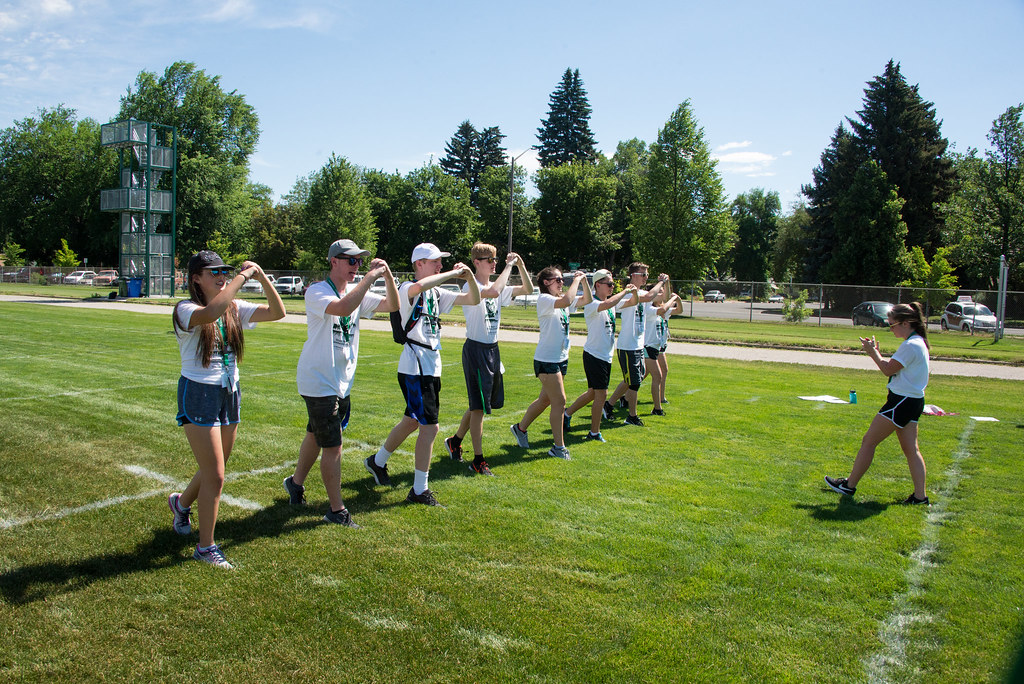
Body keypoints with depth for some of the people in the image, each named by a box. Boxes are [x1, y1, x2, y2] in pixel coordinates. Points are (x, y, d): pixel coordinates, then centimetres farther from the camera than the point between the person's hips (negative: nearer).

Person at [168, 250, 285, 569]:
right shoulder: (186, 310, -12)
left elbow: (277, 312, -3)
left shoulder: (235, 309, 5)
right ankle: (206, 548, 11)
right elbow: (211, 313, -36)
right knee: (215, 475, -5)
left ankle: (181, 502, 51)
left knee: (214, 470, 18)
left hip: (230, 393, 6)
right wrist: (243, 275, -29)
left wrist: (262, 277, -13)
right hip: (199, 393, -6)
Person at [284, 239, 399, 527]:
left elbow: (392, 305, 0)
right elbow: (343, 308, -36)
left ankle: (296, 482, 44)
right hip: (319, 382, -8)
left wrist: (387, 275, -14)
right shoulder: (317, 292, -16)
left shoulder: (358, 293, 7)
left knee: (317, 436, 23)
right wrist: (371, 276, -33)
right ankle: (337, 510, 7)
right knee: (332, 447, -5)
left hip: (342, 381, 8)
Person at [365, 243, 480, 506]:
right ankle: (419, 490, 2)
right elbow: (418, 286, -39)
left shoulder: (437, 293, 13)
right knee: (430, 427, -9)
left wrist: (470, 277, -5)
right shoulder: (408, 289, -12)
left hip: (432, 366, 9)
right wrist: (452, 273, -28)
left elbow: (474, 299, 13)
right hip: (414, 368, -9)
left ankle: (377, 461, 41)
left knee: (413, 421, 21)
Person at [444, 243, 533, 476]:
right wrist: (509, 266, -22)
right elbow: (493, 292, -34)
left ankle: (455, 440, 35)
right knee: (479, 406, -4)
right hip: (476, 350, -8)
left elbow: (528, 289, 14)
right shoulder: (471, 286, -13)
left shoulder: (497, 287, 12)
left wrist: (521, 264, 2)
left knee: (481, 404, 16)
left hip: (492, 350, 8)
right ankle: (478, 461, 4)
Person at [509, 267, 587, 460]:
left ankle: (520, 428, 36)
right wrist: (576, 280, -19)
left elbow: (587, 300, 18)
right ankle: (558, 447, 4)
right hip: (547, 359, -9)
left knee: (546, 399, 18)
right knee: (559, 401, -6)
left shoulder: (561, 299, 12)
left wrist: (584, 282, 4)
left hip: (560, 358, 9)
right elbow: (566, 301, -32)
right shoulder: (544, 299, -14)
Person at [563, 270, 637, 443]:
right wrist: (625, 291, -26)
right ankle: (594, 433, 7)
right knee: (601, 393, -5)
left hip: (606, 356, 9)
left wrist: (634, 292, 4)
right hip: (594, 355, -9)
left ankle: (567, 414, 33)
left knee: (593, 393, 17)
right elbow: (607, 304, -37)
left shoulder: (612, 301, 10)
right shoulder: (591, 304, -16)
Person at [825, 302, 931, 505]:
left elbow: (888, 370, -16)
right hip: (913, 401, 10)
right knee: (911, 448, 10)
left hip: (901, 402, -10)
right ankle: (920, 495, 10)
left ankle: (849, 485, 10)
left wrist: (872, 352, -5)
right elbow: (894, 368, 15)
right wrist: (876, 351, 7)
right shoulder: (918, 343, 13)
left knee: (868, 442, 0)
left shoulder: (910, 346, -19)